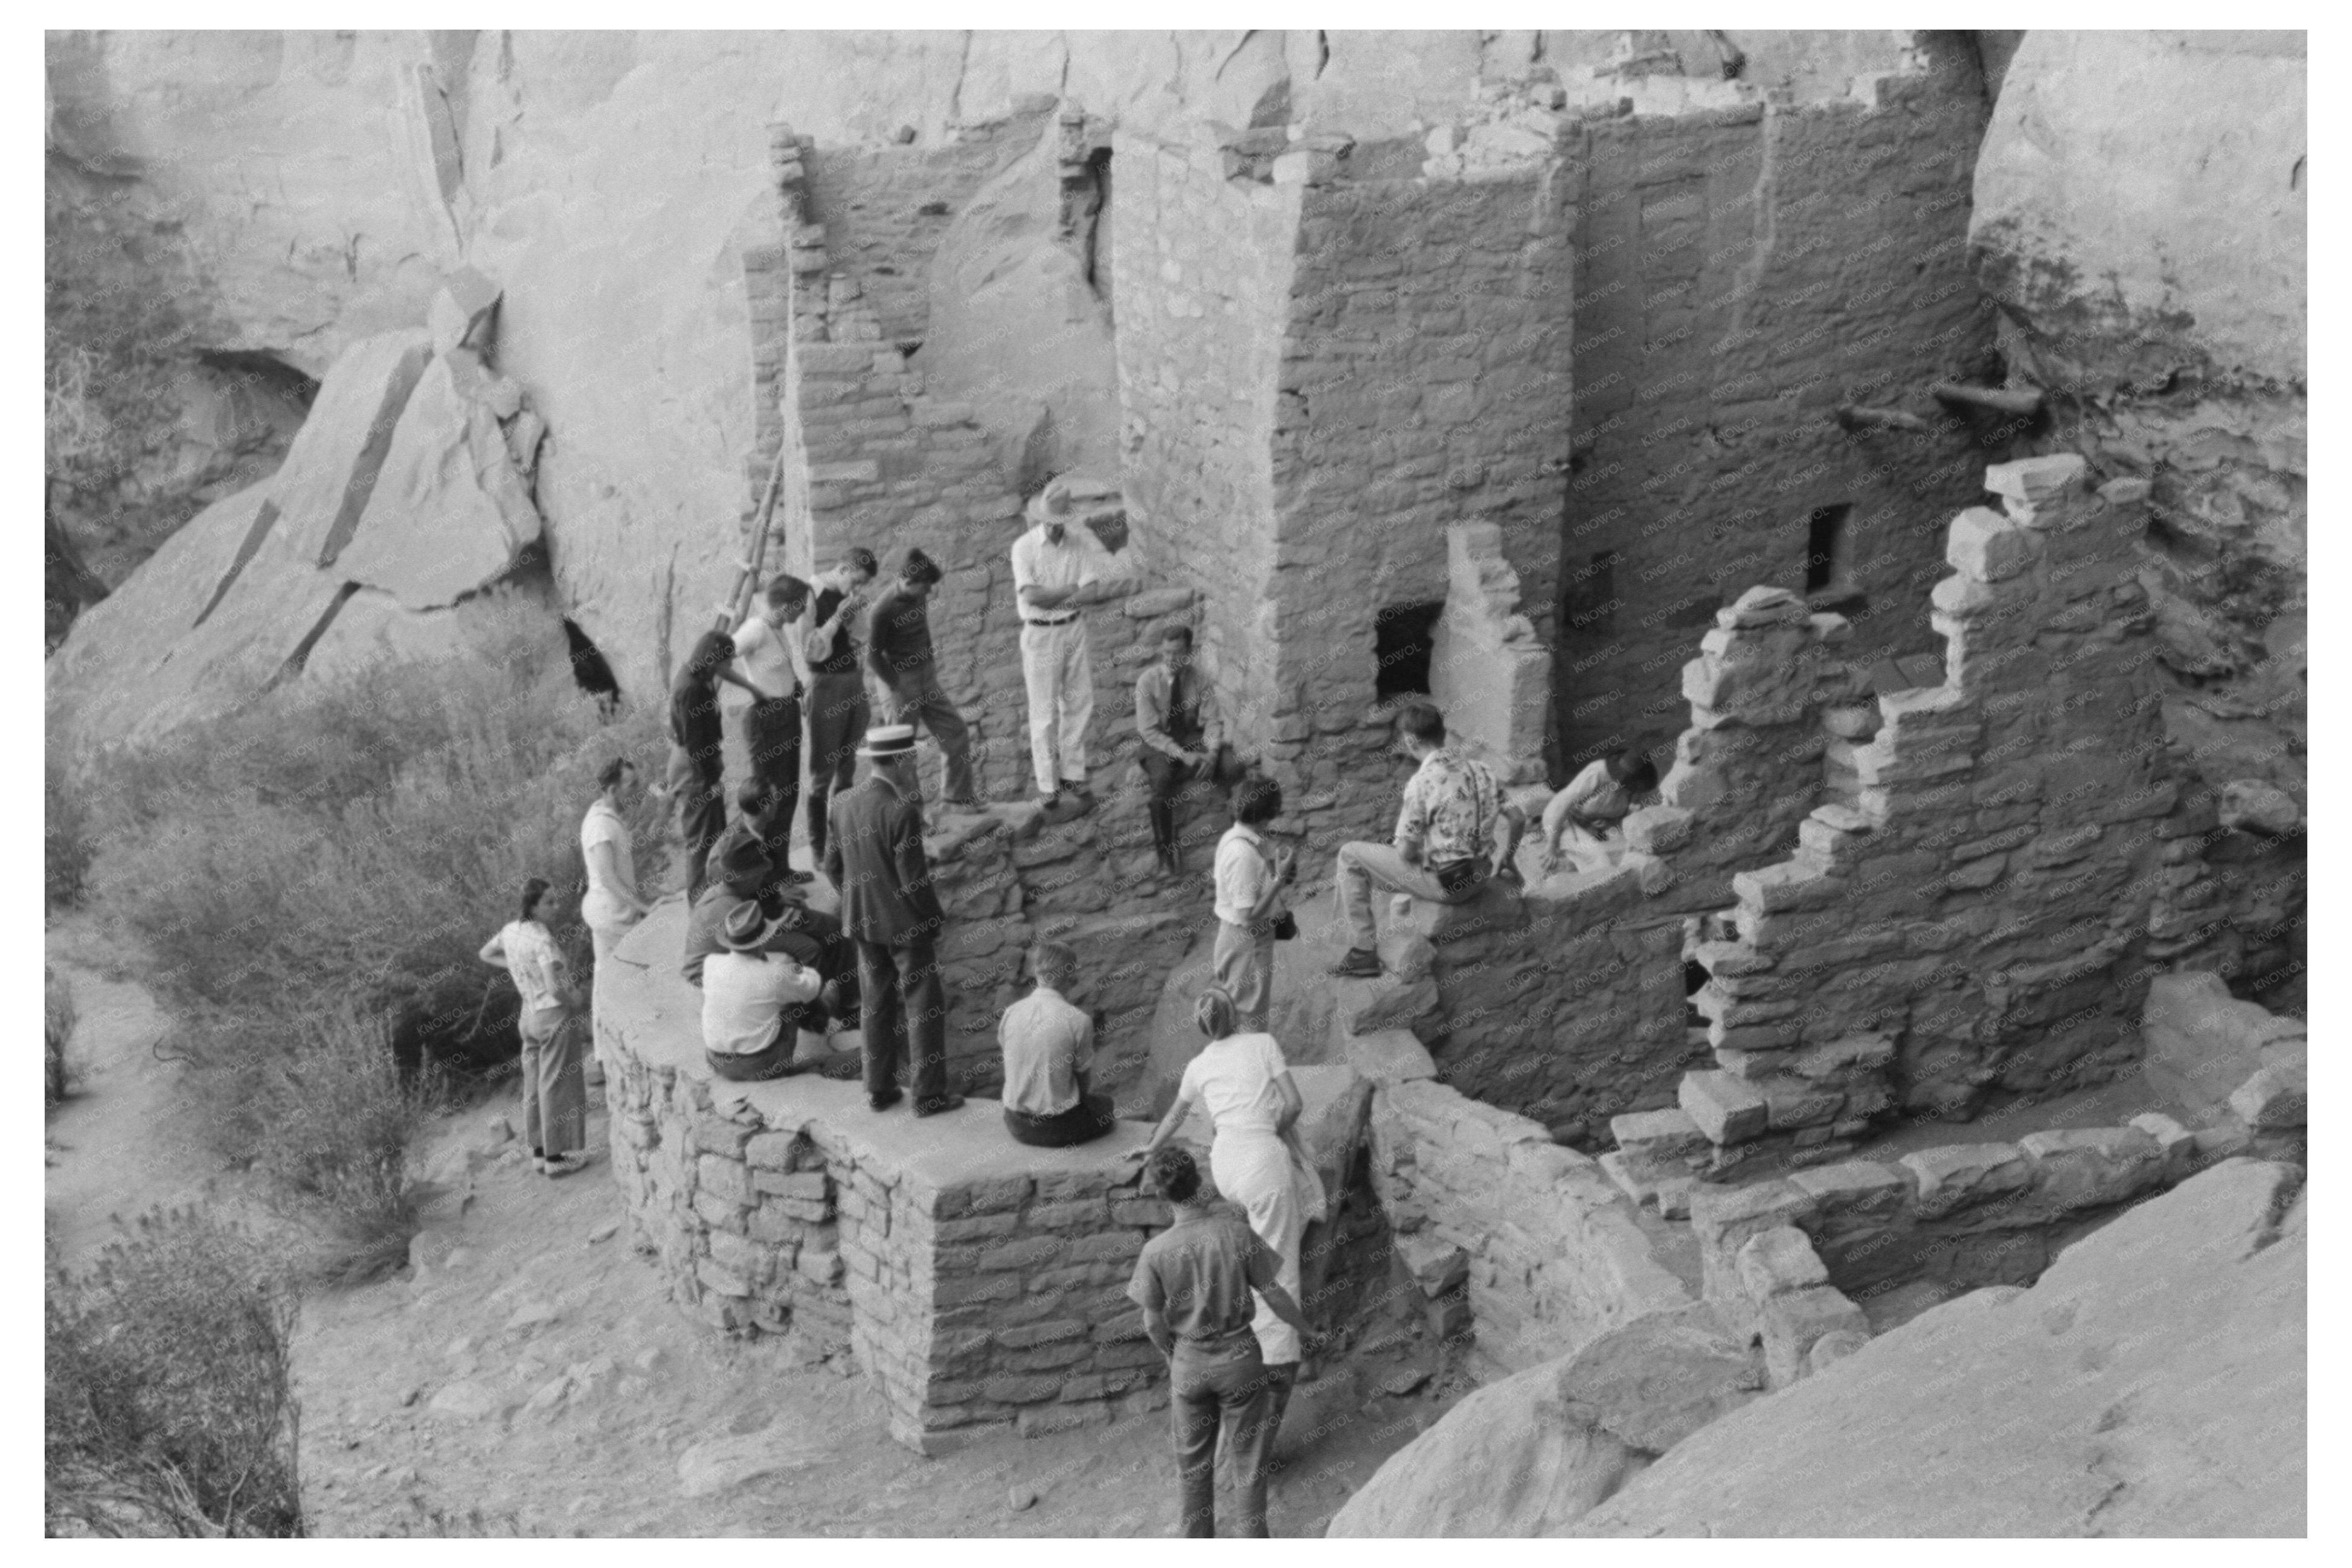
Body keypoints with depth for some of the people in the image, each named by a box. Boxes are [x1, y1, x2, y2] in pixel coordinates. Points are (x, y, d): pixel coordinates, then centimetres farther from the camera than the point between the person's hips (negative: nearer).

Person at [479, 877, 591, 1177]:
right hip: (556, 1017, -8)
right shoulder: (543, 941, -22)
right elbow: (557, 988, -29)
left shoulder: (511, 930, 2)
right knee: (557, 1087, 1)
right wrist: (579, 1001, -9)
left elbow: (486, 953, 22)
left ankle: (539, 1153, 24)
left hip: (530, 1015, 8)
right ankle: (556, 1158, 7)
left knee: (535, 1086, 15)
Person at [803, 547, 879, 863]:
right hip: (826, 686, -7)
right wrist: (838, 617, -23)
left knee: (848, 767, 11)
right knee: (823, 770, -4)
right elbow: (810, 652, -17)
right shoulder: (814, 595, -13)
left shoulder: (852, 596, 8)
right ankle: (818, 849, 1)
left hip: (854, 683, 7)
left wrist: (865, 695, 14)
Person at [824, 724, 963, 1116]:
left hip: (863, 922, 6)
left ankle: (879, 1089, 23)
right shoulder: (902, 813, -23)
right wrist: (935, 918, -6)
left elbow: (833, 867, 5)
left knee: (877, 1006, 17)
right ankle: (930, 1094, 12)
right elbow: (913, 880, -21)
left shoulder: (842, 803, -3)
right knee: (924, 1007, 7)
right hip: (907, 924, -6)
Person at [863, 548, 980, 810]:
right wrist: (897, 689, -16)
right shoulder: (884, 609, -22)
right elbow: (873, 656, -17)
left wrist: (930, 662, 15)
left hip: (925, 678, 8)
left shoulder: (918, 596, 0)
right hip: (900, 683, -8)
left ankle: (960, 794, 24)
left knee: (955, 731, 10)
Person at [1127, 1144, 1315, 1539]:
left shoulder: (1156, 1251, -17)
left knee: (1192, 1462, 18)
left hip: (1189, 1362, 0)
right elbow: (1273, 1294, -9)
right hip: (1239, 1358, 0)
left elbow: (1154, 1322, -7)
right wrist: (1302, 1327, 10)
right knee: (1248, 1458, 16)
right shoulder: (1236, 1232, -18)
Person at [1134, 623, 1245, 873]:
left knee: (1232, 770, -25)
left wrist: (1211, 753, -25)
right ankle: (1165, 847, -18)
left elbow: (1212, 721, -5)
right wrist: (1183, 756, -25)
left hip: (1194, 737, 2)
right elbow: (1149, 730, -14)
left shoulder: (1199, 678, -5)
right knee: (1162, 780, -35)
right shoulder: (1148, 681, -11)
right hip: (1159, 742, -2)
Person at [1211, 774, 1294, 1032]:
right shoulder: (1244, 854, -29)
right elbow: (1248, 916, -26)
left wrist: (1272, 867, 1)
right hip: (1248, 941, -9)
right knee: (1251, 1016, 5)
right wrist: (1279, 879, -22)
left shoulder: (1233, 837, -1)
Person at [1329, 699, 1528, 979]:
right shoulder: (1482, 770, 0)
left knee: (1350, 856, 6)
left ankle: (1364, 953, 6)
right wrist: (1505, 861, 22)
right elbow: (1517, 820, 6)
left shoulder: (1422, 782, -19)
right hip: (1479, 879, 7)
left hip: (1441, 883, -7)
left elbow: (1407, 853, -16)